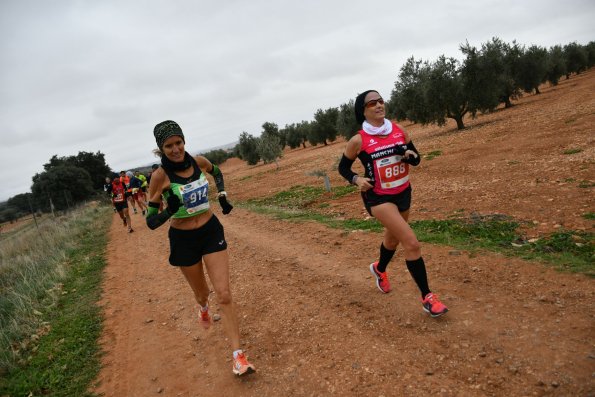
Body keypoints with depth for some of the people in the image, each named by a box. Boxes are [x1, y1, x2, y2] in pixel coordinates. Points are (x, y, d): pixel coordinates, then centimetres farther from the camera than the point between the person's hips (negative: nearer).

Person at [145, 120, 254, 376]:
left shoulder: (198, 162, -7)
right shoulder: (160, 176, -17)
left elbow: (217, 172, 19)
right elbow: (151, 222, -14)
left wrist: (222, 196, 6)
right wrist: (171, 210, -33)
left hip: (211, 231, 2)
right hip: (183, 239, -2)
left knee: (224, 294, -5)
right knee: (202, 292, 18)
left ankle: (238, 355, 3)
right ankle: (203, 307, 57)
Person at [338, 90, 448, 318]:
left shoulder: (399, 131, -1)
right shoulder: (358, 140, -13)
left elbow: (416, 159, 9)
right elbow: (343, 167, 0)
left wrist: (411, 155, -15)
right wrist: (357, 180, -19)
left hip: (403, 193, 6)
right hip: (378, 197, -6)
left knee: (394, 238, 25)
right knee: (412, 243, -16)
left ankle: (379, 269, 55)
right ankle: (427, 297, -3)